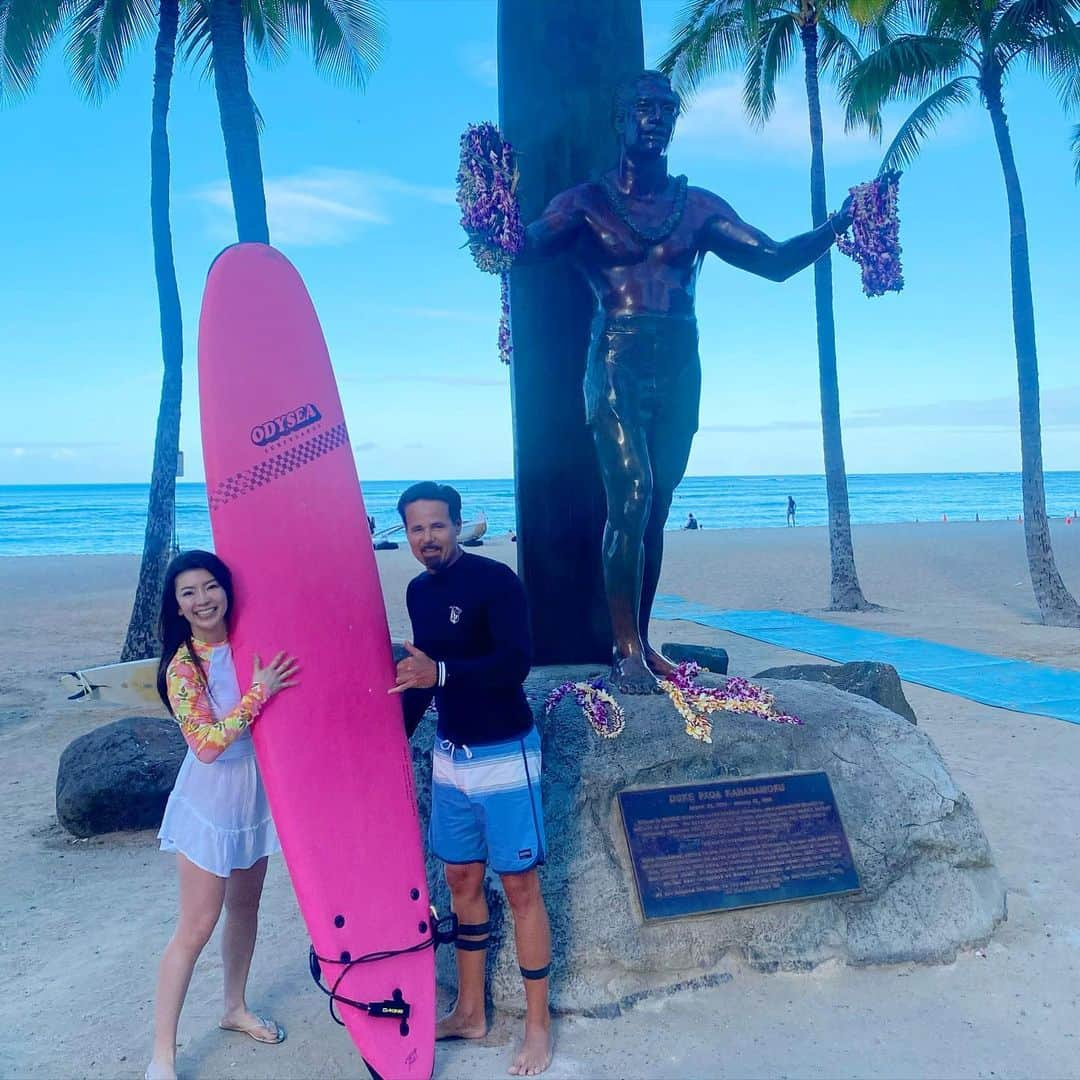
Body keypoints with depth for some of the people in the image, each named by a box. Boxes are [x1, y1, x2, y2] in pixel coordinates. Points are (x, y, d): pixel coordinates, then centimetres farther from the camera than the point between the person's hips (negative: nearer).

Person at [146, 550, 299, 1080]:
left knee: (245, 905, 19)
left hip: (257, 793, 6)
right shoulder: (183, 666, -16)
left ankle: (235, 1007, 39)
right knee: (197, 925, -1)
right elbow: (208, 744, -23)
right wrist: (259, 691, -25)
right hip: (211, 800, -5)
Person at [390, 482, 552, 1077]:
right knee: (461, 879, 15)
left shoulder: (495, 580, -16)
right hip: (449, 753, 7)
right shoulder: (419, 591, 5)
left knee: (519, 888, 3)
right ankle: (470, 1012, 31)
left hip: (504, 755, -7)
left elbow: (516, 662, -27)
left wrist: (441, 672, -39)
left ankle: (538, 1026, 18)